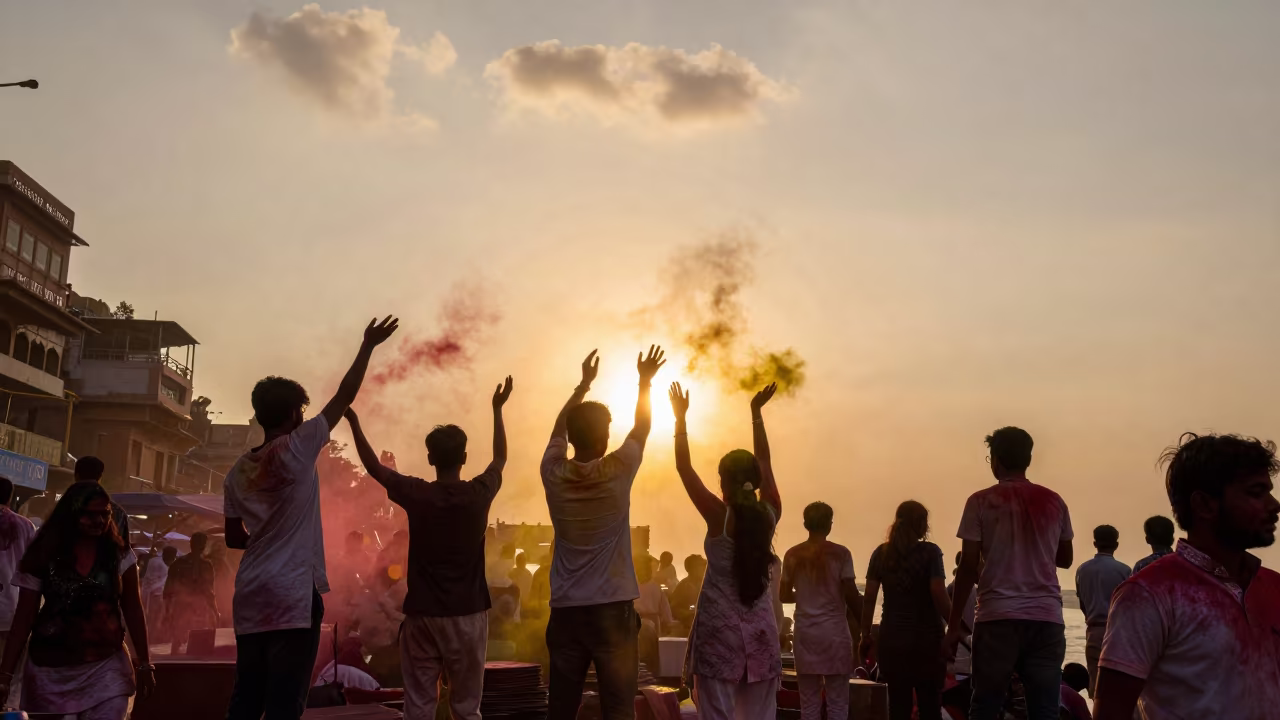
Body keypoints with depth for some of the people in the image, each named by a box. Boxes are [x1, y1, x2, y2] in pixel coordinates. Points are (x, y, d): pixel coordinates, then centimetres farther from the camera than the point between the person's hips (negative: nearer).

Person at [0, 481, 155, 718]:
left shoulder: (120, 555, -2)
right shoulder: (43, 556, -6)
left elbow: (133, 611, 4)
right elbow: (24, 618, -4)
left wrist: (144, 663, 4)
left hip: (107, 666, 1)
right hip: (51, 670, 0)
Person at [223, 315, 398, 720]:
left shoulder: (239, 471, 11)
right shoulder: (296, 449, -6)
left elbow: (234, 538, 16)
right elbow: (344, 397, 0)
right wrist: (368, 346, 9)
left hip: (250, 598, 7)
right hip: (292, 596, -7)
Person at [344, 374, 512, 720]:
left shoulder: (417, 495, -7)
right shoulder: (479, 494, -5)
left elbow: (374, 467, 8)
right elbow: (500, 458, 16)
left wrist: (353, 421, 18)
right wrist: (497, 410, 26)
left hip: (422, 614, 0)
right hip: (468, 614, 0)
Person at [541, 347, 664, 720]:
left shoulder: (554, 475, -1)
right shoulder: (617, 472, -8)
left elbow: (559, 427, 18)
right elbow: (642, 428, 10)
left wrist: (584, 383, 29)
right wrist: (645, 381, 24)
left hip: (565, 610, 3)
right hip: (613, 608, -3)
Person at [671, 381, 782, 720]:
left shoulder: (718, 516, -9)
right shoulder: (770, 514, 1)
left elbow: (684, 468, -3)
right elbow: (765, 463, 13)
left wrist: (680, 417, 5)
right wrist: (756, 413, 21)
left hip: (720, 629, -4)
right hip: (761, 632, 4)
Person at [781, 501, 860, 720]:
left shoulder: (792, 555, 3)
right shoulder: (840, 553, -6)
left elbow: (785, 595, 7)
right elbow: (851, 595, -8)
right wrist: (864, 604, 13)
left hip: (804, 632, 3)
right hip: (834, 630, -3)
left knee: (809, 702, 7)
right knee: (837, 702, 2)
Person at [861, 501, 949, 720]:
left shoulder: (881, 553, 5)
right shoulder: (930, 552, -6)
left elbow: (869, 597, 2)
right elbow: (939, 595, -14)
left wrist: (865, 634, 8)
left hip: (892, 638, 4)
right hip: (926, 637, -3)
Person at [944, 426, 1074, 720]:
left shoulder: (981, 501, 0)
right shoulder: (1053, 501, 10)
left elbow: (968, 566, -3)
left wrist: (954, 624, 2)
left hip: (998, 616, -3)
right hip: (1046, 617, 3)